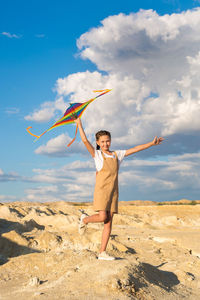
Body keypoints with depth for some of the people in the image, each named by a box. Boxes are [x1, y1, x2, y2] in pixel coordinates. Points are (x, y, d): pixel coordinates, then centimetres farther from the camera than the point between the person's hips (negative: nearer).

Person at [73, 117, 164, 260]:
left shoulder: (117, 154, 15)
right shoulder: (97, 154, 2)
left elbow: (135, 149, 17)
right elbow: (85, 140, -9)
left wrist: (151, 143, 16)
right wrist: (79, 124, -14)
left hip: (113, 192, 4)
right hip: (101, 190, -4)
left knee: (109, 222, 1)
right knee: (102, 217, -17)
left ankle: (102, 252, 3)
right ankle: (85, 219, 16)